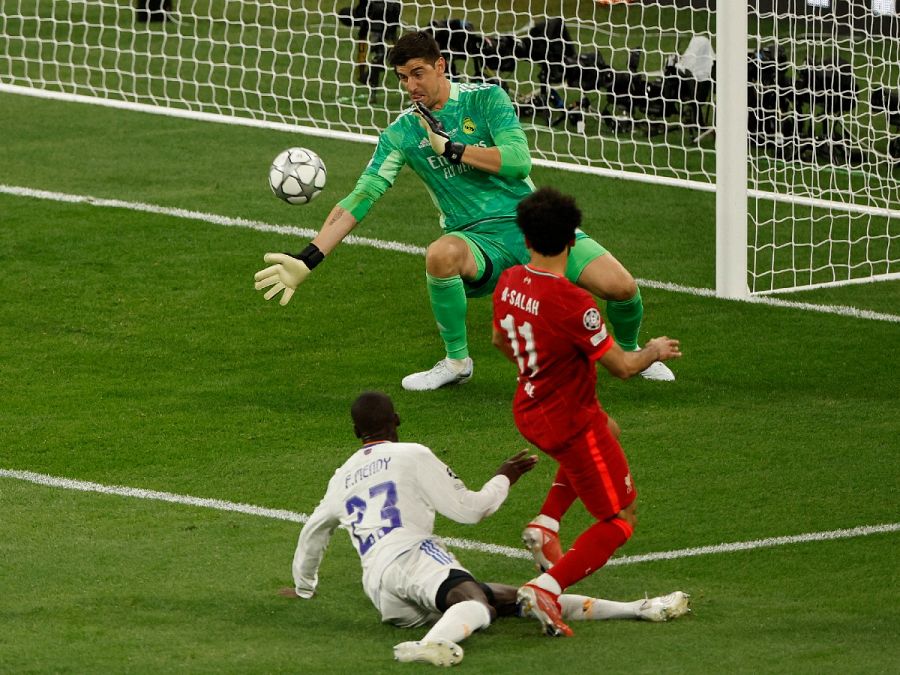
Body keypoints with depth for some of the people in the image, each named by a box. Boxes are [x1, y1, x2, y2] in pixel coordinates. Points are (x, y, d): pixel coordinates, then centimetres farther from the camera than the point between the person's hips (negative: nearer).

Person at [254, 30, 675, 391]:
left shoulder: (486, 99, -1)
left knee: (620, 287, -18)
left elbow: (519, 160, -12)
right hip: (478, 240, 0)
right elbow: (361, 198, -1)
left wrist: (452, 149, -15)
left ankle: (630, 352, 20)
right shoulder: (402, 133, 3)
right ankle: (456, 362, -15)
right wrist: (306, 261, -9)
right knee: (441, 254, -38)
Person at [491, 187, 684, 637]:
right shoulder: (572, 303, -30)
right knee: (620, 520, 6)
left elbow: (500, 341, 13)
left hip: (528, 411, 8)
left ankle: (546, 524, 24)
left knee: (605, 431, 39)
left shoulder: (509, 282, -7)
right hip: (570, 421, -8)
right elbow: (621, 366, -21)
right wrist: (656, 351, 0)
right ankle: (546, 589, -13)